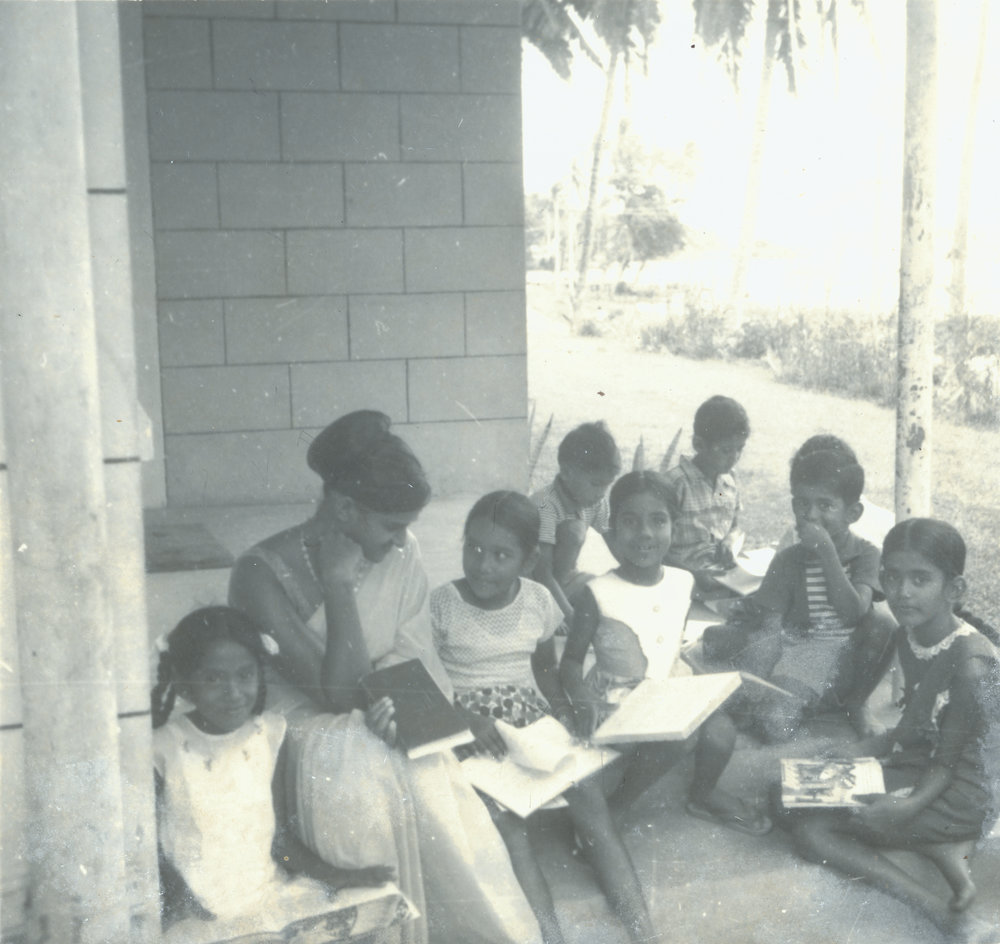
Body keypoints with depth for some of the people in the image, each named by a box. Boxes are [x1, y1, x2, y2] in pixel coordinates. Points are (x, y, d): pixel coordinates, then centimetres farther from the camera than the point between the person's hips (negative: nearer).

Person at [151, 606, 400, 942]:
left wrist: (335, 876, -3)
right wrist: (178, 900, -18)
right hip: (200, 909, -3)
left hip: (268, 888, 3)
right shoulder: (164, 749, -6)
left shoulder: (269, 734, 5)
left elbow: (281, 832, 9)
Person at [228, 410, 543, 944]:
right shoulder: (263, 575, -18)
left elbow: (418, 662, 2)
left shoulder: (399, 553, 1)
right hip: (305, 737, -4)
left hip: (378, 736, 4)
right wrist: (339, 584, -23)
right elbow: (339, 691, -20)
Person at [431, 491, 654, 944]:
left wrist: (563, 711, -3)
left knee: (590, 795, -20)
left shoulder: (538, 601, 4)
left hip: (532, 717, 3)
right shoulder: (442, 604, -7)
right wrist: (468, 719, -22)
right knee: (507, 818, -29)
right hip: (472, 729, -3)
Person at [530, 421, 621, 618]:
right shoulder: (545, 506, -28)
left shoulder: (596, 501, -5)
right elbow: (542, 574, -32)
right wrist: (572, 617, -39)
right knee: (574, 530, -29)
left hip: (564, 578, 6)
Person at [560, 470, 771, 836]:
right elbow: (572, 659, -9)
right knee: (663, 746, -29)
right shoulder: (599, 593, -15)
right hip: (616, 703, -5)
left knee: (721, 730, -16)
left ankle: (703, 794, 17)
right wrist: (582, 699, -27)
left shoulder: (682, 582, 0)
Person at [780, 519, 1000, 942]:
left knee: (814, 815, -18)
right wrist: (864, 749, 1)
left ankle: (946, 850, -12)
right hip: (914, 766, 9)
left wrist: (910, 806, -35)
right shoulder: (908, 637, 1)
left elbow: (949, 758, -21)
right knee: (804, 825, -7)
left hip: (960, 795, -9)